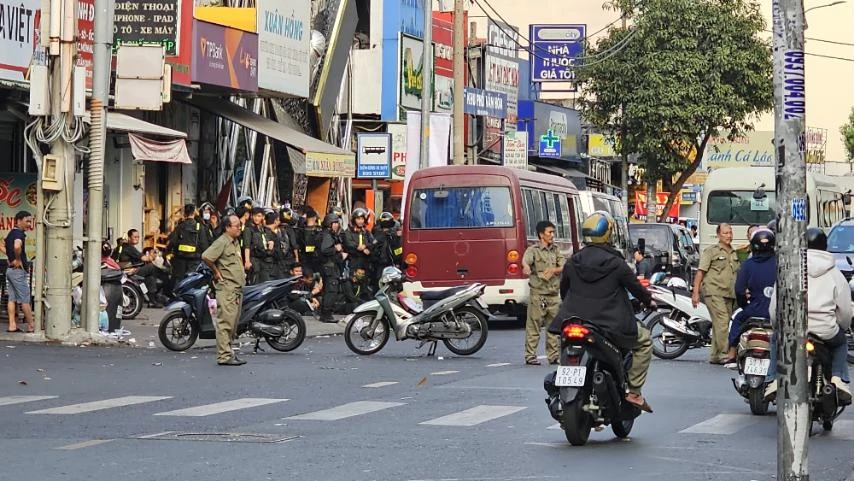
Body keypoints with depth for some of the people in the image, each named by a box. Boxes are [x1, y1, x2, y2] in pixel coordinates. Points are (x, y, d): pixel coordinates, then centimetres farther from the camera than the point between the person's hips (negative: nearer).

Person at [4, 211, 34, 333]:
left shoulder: (11, 233, 14)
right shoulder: (19, 233, -16)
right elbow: (17, 246, -36)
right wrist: (18, 260, -20)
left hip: (10, 269, 9)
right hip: (18, 269, -9)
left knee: (12, 299, 8)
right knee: (25, 300, -4)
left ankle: (12, 325, 6)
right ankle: (31, 327, -1)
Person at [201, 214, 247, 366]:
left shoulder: (236, 242, 18)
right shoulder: (222, 242, -12)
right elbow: (206, 256, -24)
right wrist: (216, 272, -14)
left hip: (237, 289, 10)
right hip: (227, 288, -10)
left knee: (232, 324, 13)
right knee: (225, 322, -10)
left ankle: (228, 352, 20)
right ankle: (224, 356, -11)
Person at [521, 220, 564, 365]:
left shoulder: (555, 250, 15)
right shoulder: (533, 250, -3)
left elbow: (564, 266, 6)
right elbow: (526, 260, -24)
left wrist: (553, 270, -15)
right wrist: (526, 267, -48)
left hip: (554, 294, 5)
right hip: (538, 294, -5)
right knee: (534, 325, -5)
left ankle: (554, 356, 14)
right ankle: (530, 356, 0)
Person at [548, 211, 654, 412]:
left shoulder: (572, 262, 3)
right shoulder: (616, 264, -10)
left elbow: (563, 290, 15)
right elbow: (634, 286, 1)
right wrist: (649, 300, 22)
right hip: (611, 326, -4)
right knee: (644, 341, 16)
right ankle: (633, 392, 8)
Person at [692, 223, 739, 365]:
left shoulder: (734, 254, 20)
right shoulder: (711, 251, -1)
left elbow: (737, 275, 27)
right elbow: (700, 272, -5)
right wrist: (695, 293, -11)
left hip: (729, 294, 7)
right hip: (714, 293, -7)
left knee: (719, 326, 8)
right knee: (722, 322, -17)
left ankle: (715, 356, 14)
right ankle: (723, 355, -19)